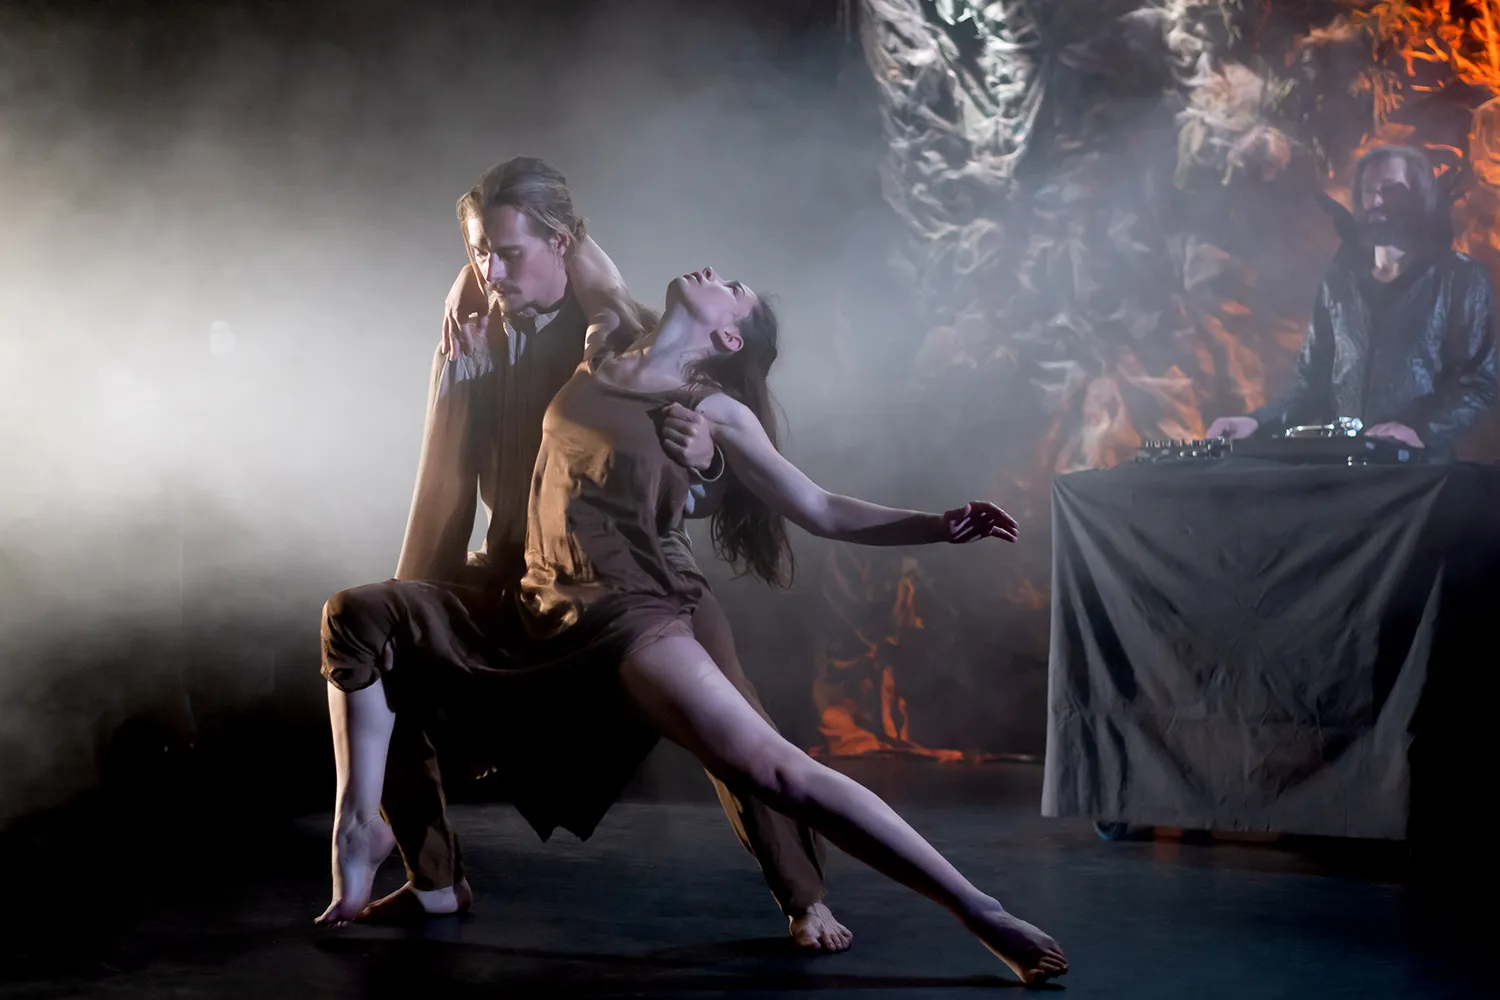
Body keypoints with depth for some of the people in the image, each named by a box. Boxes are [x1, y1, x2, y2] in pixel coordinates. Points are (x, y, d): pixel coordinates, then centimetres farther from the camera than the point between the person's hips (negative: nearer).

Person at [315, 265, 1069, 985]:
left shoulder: (716, 411, 0)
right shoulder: (602, 356, 14)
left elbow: (823, 512, 1)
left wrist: (940, 526, -10)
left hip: (626, 616, -7)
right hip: (534, 608, 7)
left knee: (769, 769, -26)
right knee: (359, 616, 6)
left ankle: (980, 914, -25)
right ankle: (360, 828, 7)